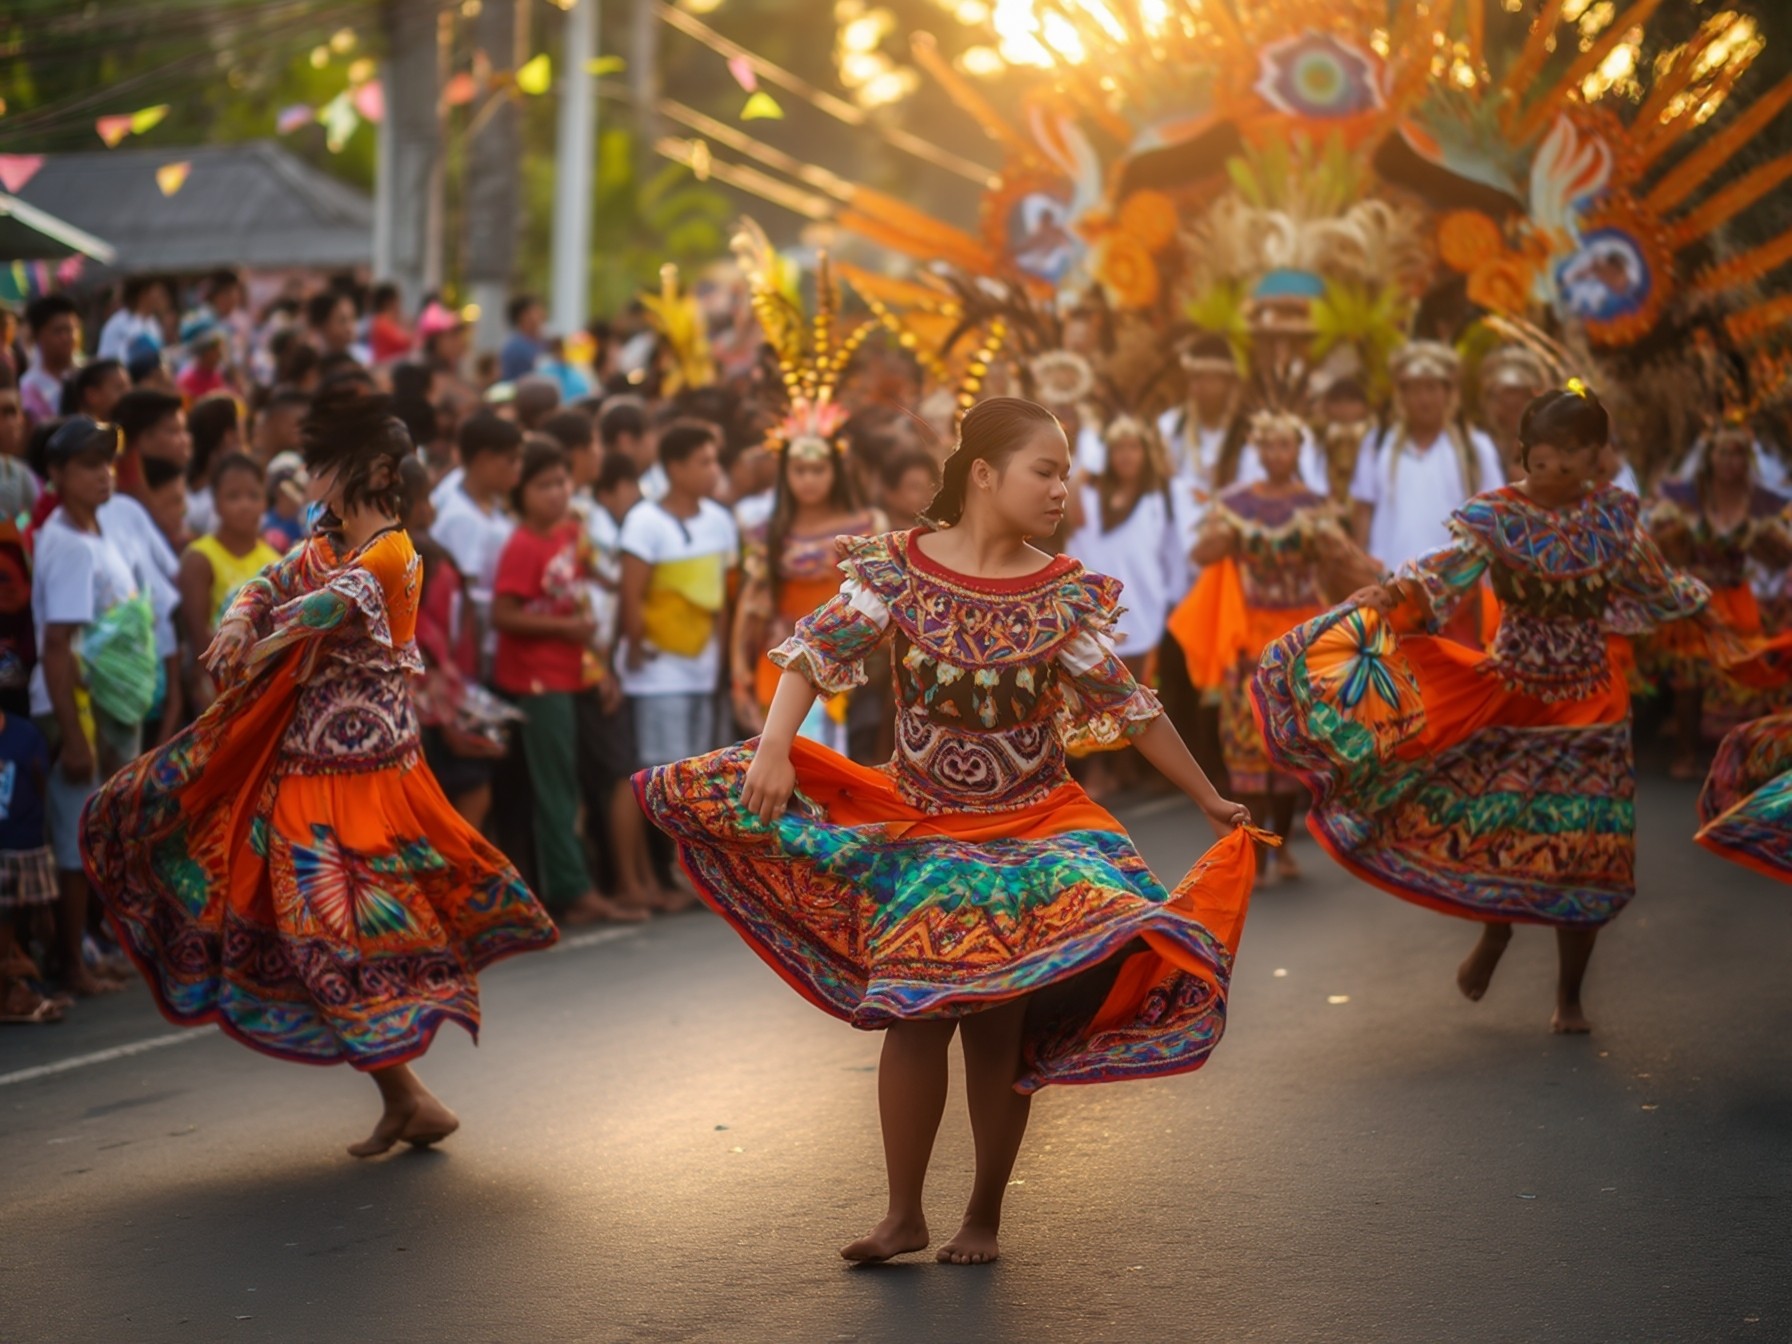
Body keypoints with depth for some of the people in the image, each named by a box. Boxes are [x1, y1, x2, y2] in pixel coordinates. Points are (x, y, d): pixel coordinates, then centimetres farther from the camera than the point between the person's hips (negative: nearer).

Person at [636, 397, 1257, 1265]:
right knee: (916, 1011, -7)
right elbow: (814, 654, -9)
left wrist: (1209, 800, 7)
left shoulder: (1065, 597, -5)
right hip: (919, 828, 0)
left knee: (1000, 1022, -1)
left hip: (1031, 830, 0)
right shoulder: (900, 571, -7)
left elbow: (1128, 708, 3)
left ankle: (985, 1216, 15)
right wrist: (773, 747, -24)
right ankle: (903, 1216, 6)